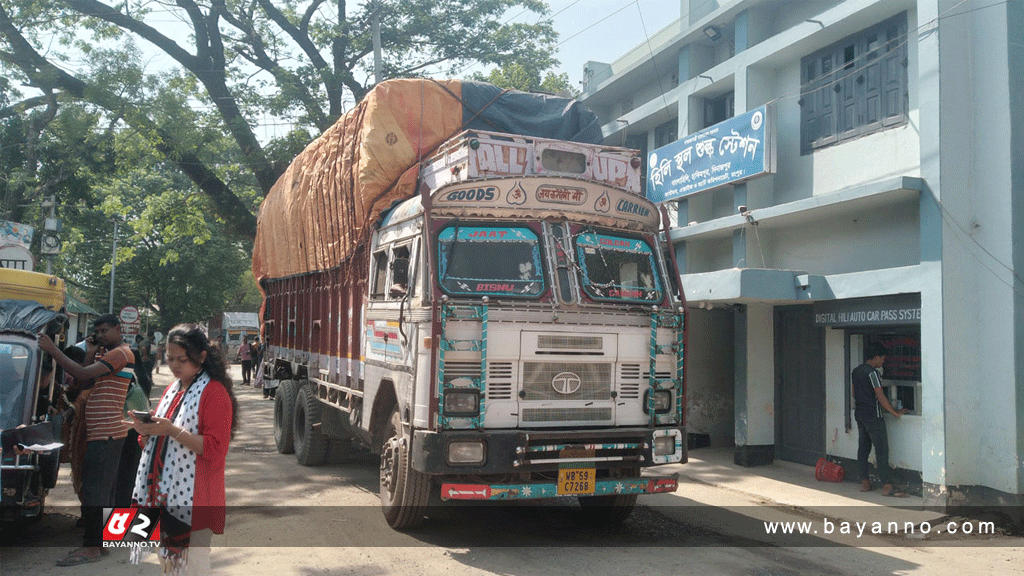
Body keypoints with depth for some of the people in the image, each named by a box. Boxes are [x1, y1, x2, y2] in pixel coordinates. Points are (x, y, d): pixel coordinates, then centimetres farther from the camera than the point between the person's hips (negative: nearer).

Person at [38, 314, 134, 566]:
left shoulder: (121, 353, -12)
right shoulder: (109, 355, 22)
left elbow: (82, 374, -22)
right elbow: (86, 384, 14)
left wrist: (52, 349, -18)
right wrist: (91, 354, 4)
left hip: (105, 434, -11)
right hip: (106, 432, 11)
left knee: (94, 491, -9)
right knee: (105, 490, 15)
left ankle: (91, 548, -6)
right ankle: (104, 539, 23)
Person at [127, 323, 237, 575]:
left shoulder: (214, 392, -10)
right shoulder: (172, 389, 16)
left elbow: (215, 449, -17)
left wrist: (172, 430, -23)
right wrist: (145, 430, 2)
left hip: (192, 498, -8)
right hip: (161, 493, 8)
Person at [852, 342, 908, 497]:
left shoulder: (856, 371, 11)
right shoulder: (872, 373, -16)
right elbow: (880, 397, -16)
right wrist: (895, 412, -8)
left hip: (859, 414, 9)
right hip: (873, 416, -9)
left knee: (863, 448, 11)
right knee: (882, 451, -8)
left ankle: (864, 483, 14)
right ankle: (887, 487, -9)